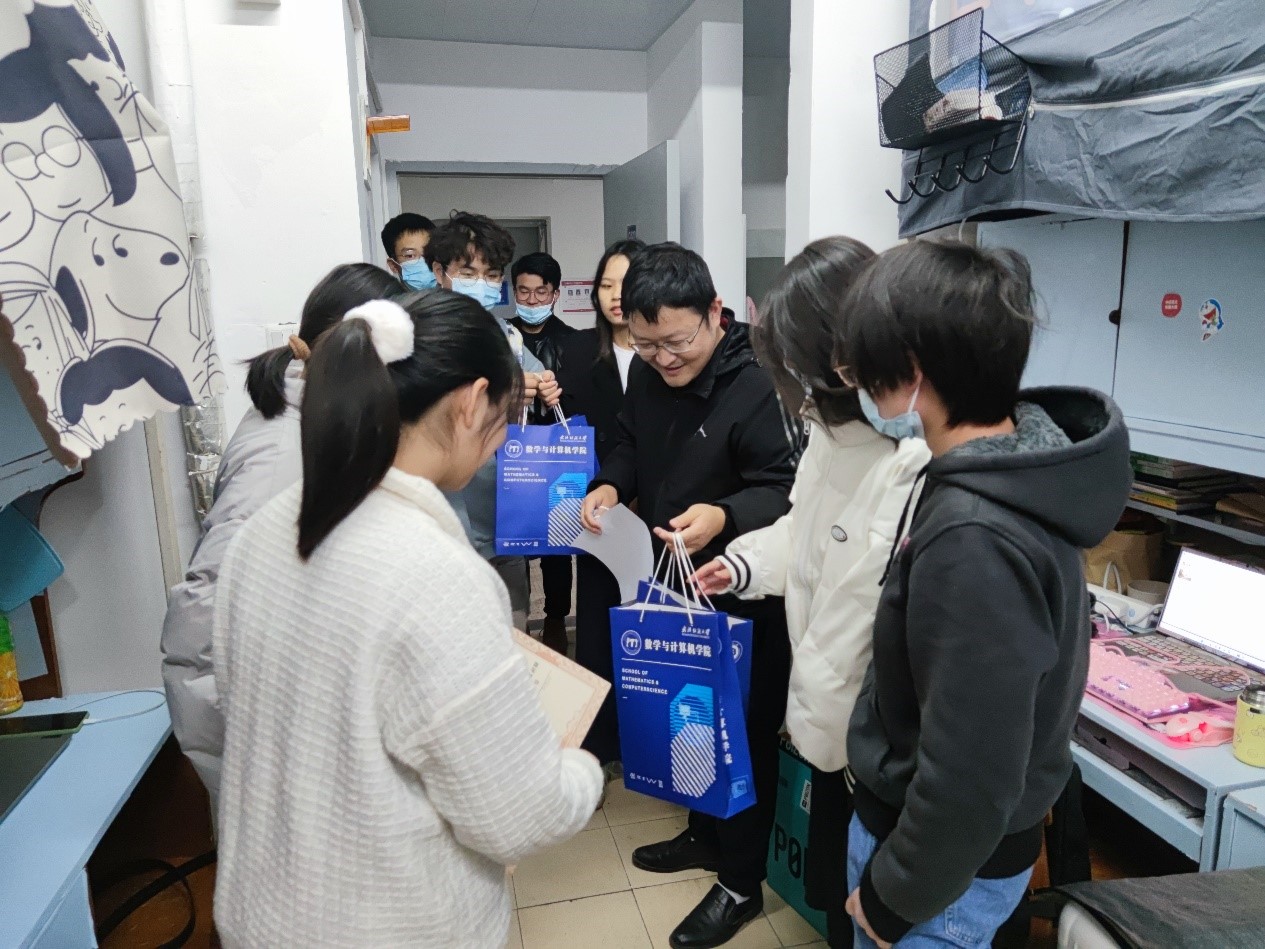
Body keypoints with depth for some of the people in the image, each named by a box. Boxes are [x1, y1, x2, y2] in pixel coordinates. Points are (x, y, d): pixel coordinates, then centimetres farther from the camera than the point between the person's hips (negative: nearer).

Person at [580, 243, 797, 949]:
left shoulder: (758, 385, -23)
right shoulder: (647, 375, 0)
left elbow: (786, 490, -23)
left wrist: (724, 516, -41)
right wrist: (611, 485, -6)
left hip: (745, 599, -7)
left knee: (745, 735, 9)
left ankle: (742, 883, 30)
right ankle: (706, 834, 47)